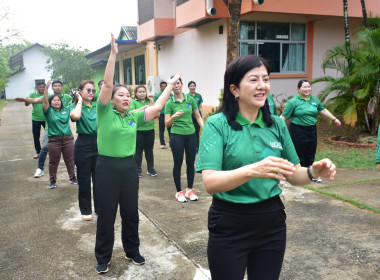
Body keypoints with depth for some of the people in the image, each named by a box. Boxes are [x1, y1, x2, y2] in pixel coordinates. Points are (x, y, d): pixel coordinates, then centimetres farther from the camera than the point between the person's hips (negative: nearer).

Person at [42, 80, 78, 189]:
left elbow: (76, 108, 12)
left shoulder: (66, 109, 10)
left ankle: (72, 177, 27)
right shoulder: (49, 111, -2)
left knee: (69, 160, 13)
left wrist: (80, 99, 0)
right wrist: (46, 88, -29)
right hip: (54, 140, -3)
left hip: (68, 138, 3)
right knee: (53, 161, 7)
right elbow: (45, 101, -17)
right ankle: (53, 180, 20)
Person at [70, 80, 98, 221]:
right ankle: (86, 210, 22)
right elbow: (75, 116, -29)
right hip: (83, 146, -3)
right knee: (84, 180, 7)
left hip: (98, 144, 3)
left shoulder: (98, 106, 5)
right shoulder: (75, 106, -4)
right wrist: (80, 100, -13)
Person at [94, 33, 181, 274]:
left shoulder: (134, 118, 5)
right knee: (107, 214, 7)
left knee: (131, 213, 14)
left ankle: (132, 250, 34)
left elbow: (157, 108, 4)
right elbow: (107, 83, -16)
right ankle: (103, 257, 25)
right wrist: (113, 54, -22)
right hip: (107, 167, -4)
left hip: (129, 167, 4)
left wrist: (170, 86, 7)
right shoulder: (105, 113, -6)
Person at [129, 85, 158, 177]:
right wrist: (143, 108, -27)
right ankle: (138, 170, 17)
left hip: (150, 130, 3)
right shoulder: (133, 102, -1)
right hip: (138, 131, -3)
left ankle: (150, 169, 23)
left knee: (149, 150, 11)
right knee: (138, 151, 5)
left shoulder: (150, 101, 7)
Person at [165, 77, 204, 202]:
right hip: (177, 136, -2)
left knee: (190, 163, 9)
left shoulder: (190, 99, 3)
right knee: (178, 164, 5)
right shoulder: (169, 103, -3)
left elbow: (198, 117, 6)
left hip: (191, 135, 3)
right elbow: (167, 124, -6)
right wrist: (173, 116, -26)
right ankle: (179, 192, 18)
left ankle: (190, 190, 24)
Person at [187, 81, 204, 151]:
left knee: (197, 132, 6)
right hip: (190, 115, -3)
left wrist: (202, 115, 5)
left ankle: (197, 147, 14)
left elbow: (200, 107, 10)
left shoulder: (199, 96, 7)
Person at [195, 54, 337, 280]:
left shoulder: (277, 125, 1)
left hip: (272, 221, 4)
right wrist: (252, 170, -38)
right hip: (229, 225, -4)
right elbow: (210, 182, -22)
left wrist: (313, 172, -14)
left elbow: (293, 175, 7)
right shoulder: (217, 124, -12)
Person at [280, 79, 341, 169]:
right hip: (298, 131, -6)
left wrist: (334, 119, 28)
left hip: (312, 130, 6)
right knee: (299, 156, -2)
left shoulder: (315, 100, 10)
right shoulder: (293, 102, -7)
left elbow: (323, 110, 23)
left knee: (310, 155, 14)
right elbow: (283, 116, -10)